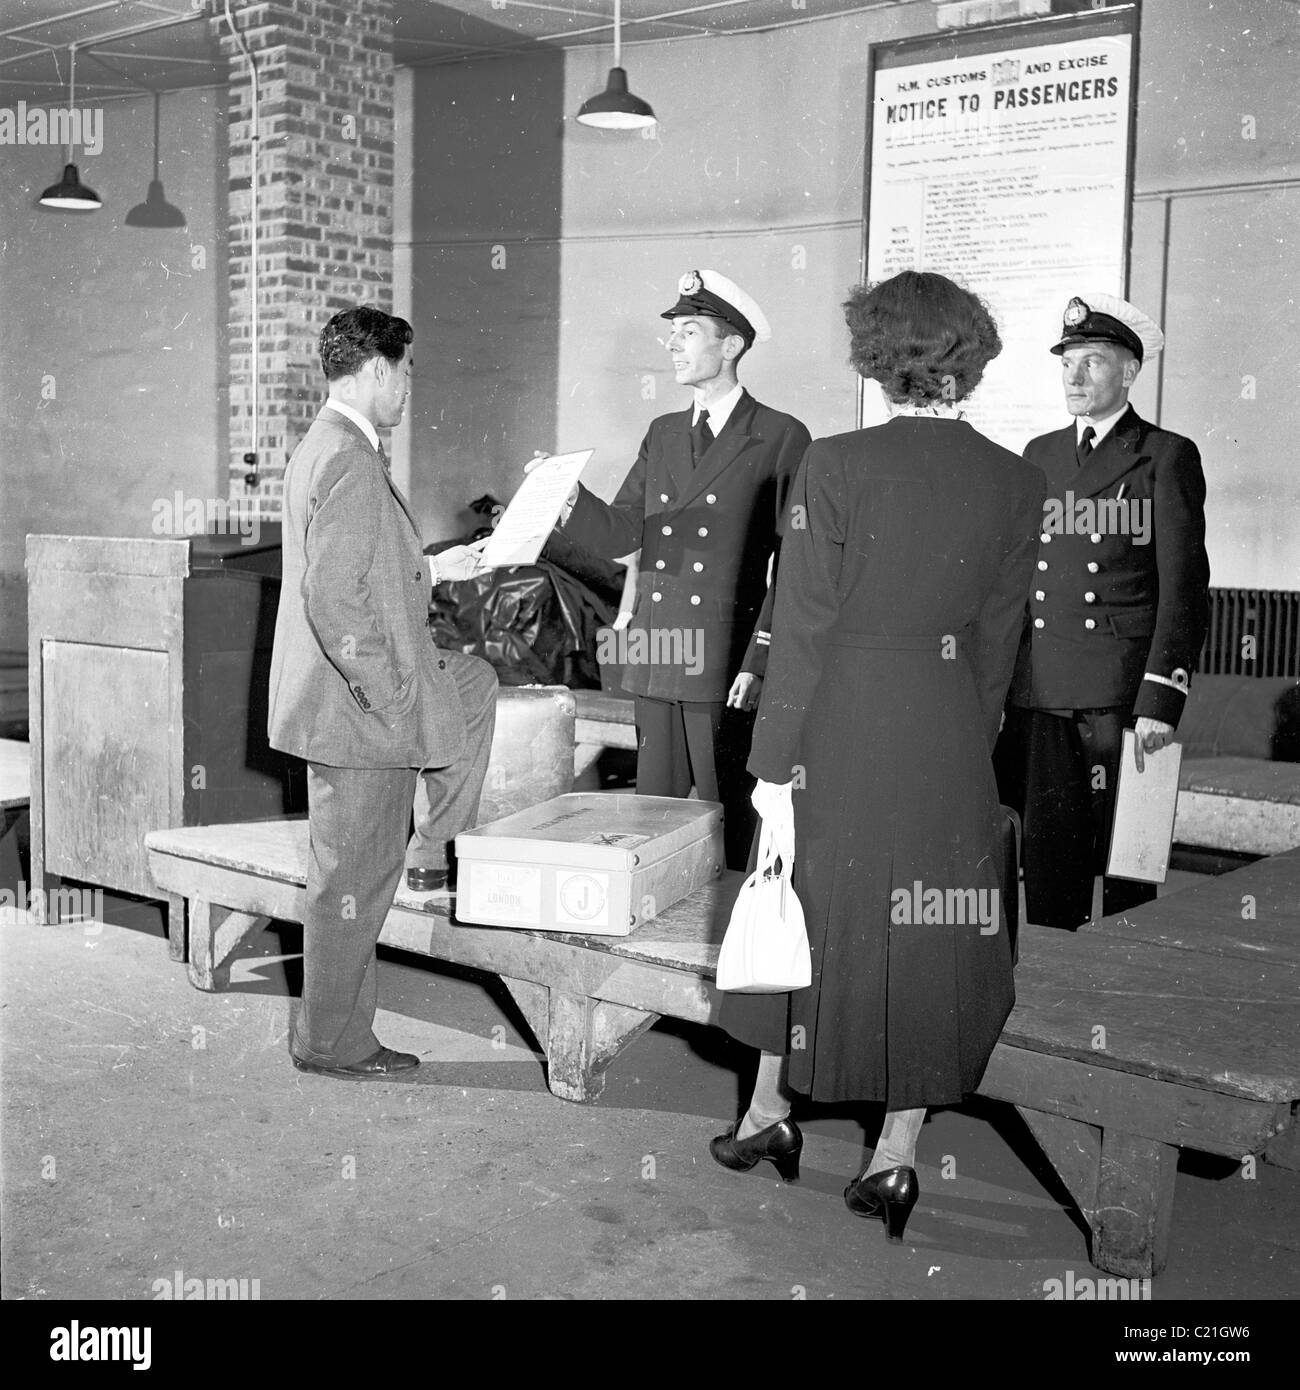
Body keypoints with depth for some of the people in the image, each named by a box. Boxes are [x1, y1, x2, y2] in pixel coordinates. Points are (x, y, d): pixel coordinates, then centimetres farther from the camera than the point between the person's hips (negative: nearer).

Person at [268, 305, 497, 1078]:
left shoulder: (324, 449, 12)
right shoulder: (349, 460, -20)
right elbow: (334, 599, -26)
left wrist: (432, 570, 22)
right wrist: (388, 696, -22)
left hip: (353, 698, 10)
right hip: (357, 706, -10)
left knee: (476, 683, 25)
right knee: (354, 879, 2)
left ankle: (444, 848, 25)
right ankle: (331, 1043, 15)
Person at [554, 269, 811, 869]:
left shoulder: (780, 438, -3)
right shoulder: (663, 434, 17)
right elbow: (620, 533, 10)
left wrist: (757, 661, -14)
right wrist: (568, 499, -10)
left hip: (728, 668, -6)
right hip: (655, 663, 6)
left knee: (729, 824, 0)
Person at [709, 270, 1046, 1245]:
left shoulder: (835, 466, -12)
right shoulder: (1017, 482, -2)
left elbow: (803, 628, -12)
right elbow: (998, 640, 4)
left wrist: (774, 765, -7)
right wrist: (969, 742, 15)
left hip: (843, 728, -2)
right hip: (951, 737, 2)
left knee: (809, 910, 17)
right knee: (930, 937, 12)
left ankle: (771, 1116, 32)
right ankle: (895, 1161, 21)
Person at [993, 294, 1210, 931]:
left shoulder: (1166, 457, 1)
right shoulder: (1040, 455, 17)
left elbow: (1184, 588, -4)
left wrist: (1161, 701, -13)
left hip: (1123, 695, -4)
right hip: (1039, 695, 4)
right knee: (1047, 861, 6)